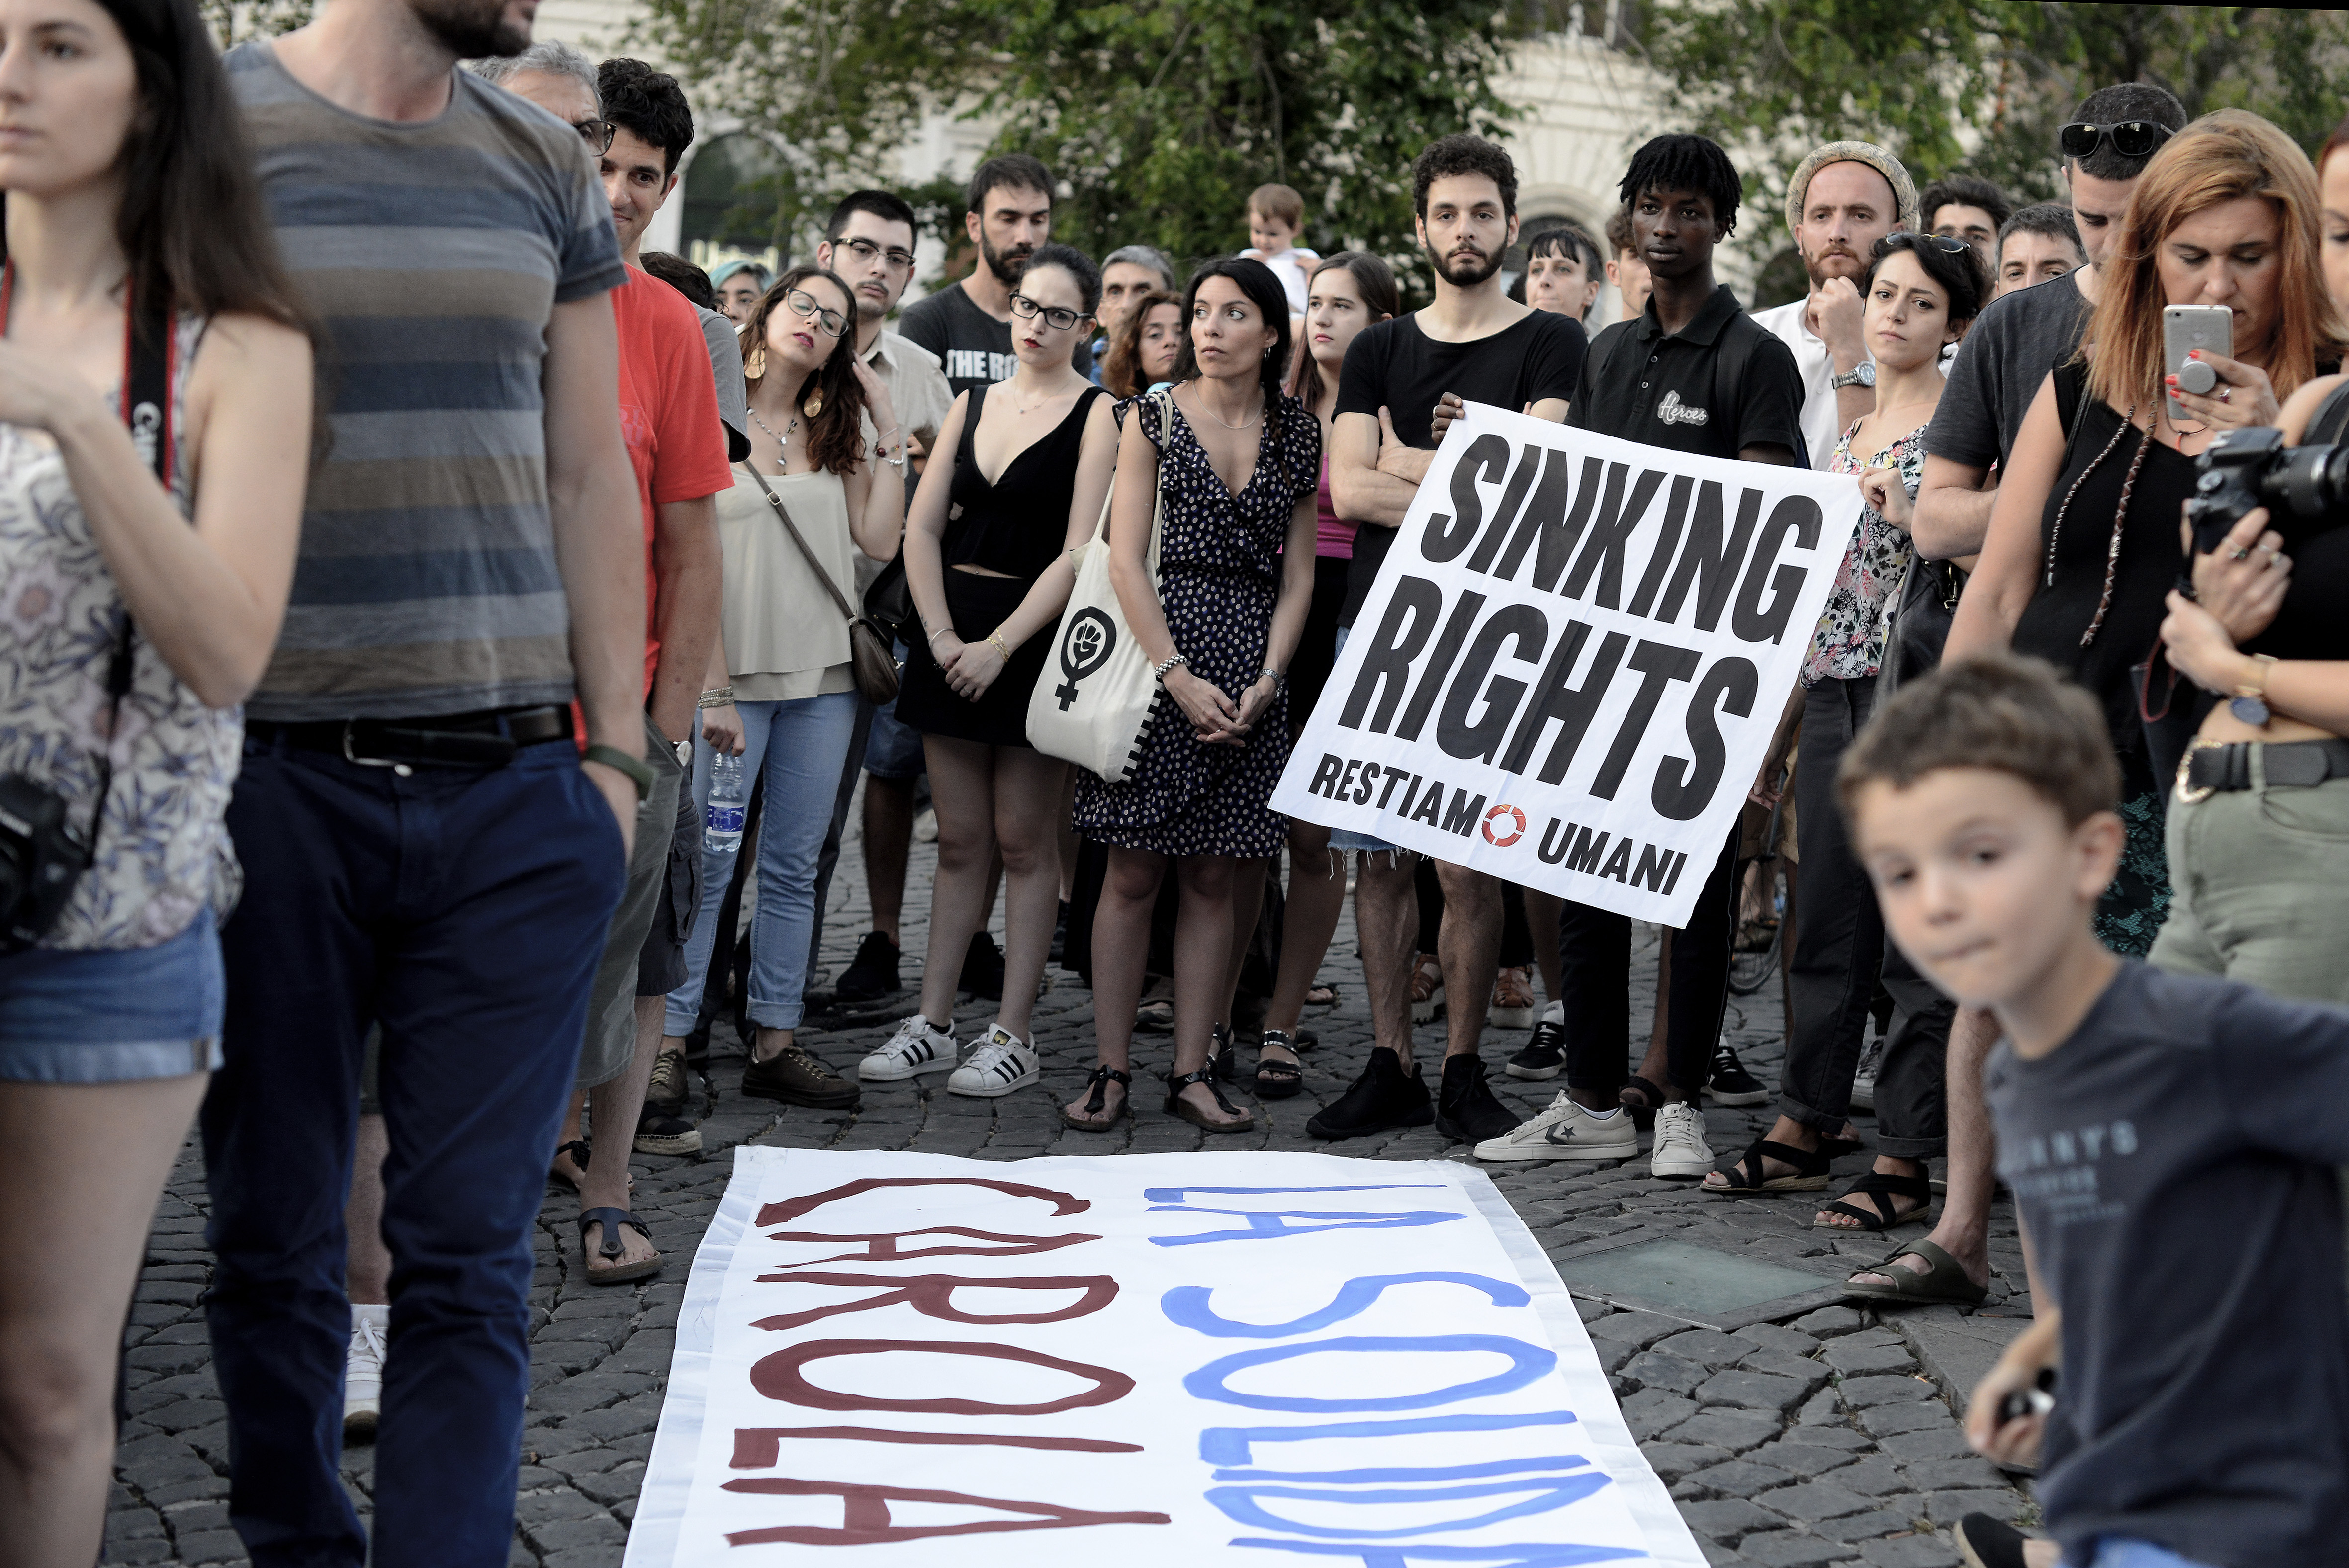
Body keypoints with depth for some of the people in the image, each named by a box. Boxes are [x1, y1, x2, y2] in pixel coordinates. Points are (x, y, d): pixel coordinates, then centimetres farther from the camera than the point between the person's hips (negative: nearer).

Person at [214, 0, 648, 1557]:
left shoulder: (545, 163, 12)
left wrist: (616, 747, 7)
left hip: (516, 787, 3)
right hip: (276, 773, -2)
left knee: (471, 1255, 1)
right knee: (276, 1239, 9)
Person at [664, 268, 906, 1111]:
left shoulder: (838, 434, 15)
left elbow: (880, 539, 4)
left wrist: (889, 433, 2)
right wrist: (714, 689, -12)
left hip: (823, 675, 5)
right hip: (734, 671, -5)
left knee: (795, 864, 8)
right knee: (706, 864, -6)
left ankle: (776, 1041, 13)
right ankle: (668, 1040, 0)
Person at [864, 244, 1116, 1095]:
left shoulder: (1097, 414, -4)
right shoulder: (972, 404, 13)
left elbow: (1079, 554, -12)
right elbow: (922, 528, 8)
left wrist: (999, 646, -16)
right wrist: (941, 635, -5)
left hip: (1037, 635, -5)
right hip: (953, 633, 5)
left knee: (1024, 840, 0)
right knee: (960, 840, 9)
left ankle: (1013, 1034, 5)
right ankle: (932, 1022, 13)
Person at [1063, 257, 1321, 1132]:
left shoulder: (1297, 434, 9)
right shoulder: (1154, 417, 1)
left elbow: (1297, 577, 9)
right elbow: (1126, 559, -5)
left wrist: (1266, 682, -5)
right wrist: (1179, 676, -13)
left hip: (1252, 675, 2)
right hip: (1155, 653, -2)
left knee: (1215, 878, 4)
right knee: (1134, 870, -1)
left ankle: (1193, 1072, 10)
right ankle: (1111, 1069, 4)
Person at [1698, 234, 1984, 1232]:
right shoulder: (1850, 434, 17)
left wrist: (1904, 512, -22)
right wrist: (1793, 717, 18)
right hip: (1834, 690, 7)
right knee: (1826, 916, 11)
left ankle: (1904, 1162, 1)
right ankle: (1805, 1130, 19)